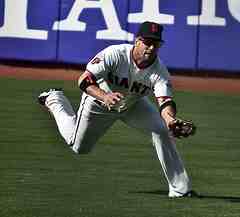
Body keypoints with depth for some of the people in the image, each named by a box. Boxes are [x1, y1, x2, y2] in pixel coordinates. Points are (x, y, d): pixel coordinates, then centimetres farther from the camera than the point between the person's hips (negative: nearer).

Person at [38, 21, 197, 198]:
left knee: (162, 130, -21)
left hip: (133, 104, 2)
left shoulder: (160, 71, -30)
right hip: (98, 102, -2)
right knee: (79, 147, 17)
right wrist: (105, 97, -56)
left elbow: (165, 101, -44)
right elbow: (84, 80, -38)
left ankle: (180, 188, -13)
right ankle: (55, 99, 40)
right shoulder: (115, 54, -36)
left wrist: (170, 119, -67)